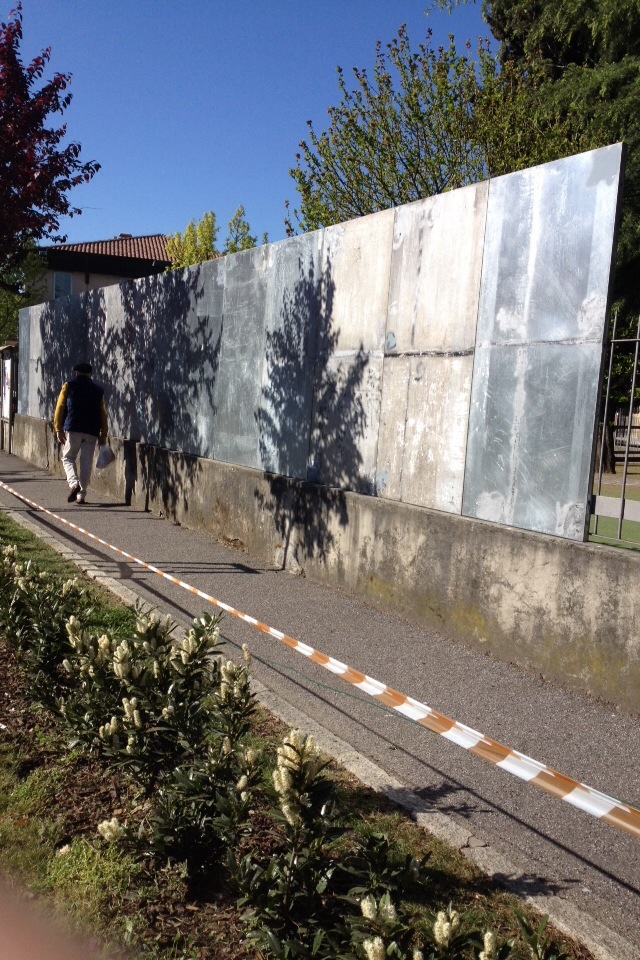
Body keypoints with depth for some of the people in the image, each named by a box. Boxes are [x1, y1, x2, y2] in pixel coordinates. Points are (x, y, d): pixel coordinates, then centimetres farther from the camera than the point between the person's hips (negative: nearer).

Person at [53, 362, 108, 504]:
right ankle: (81, 495, 5)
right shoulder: (98, 390, 12)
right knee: (87, 463, 5)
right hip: (91, 432, 2)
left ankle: (74, 483, -15)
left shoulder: (69, 386, 6)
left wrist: (58, 429, 1)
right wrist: (103, 434, 12)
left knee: (68, 458, 10)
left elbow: (60, 408, 0)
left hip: (72, 429, -2)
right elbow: (103, 414, 10)